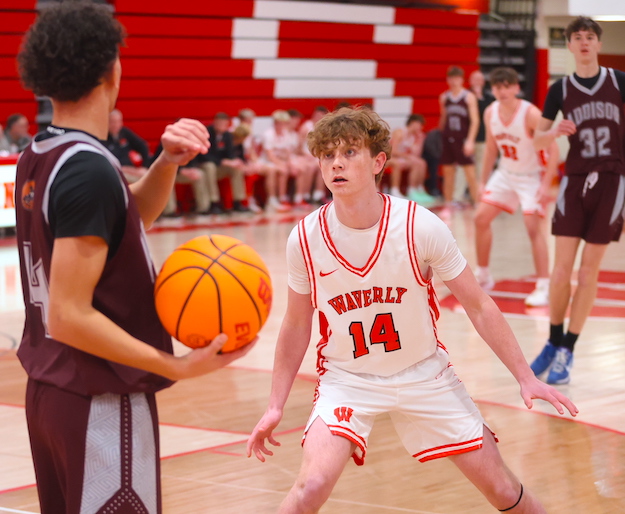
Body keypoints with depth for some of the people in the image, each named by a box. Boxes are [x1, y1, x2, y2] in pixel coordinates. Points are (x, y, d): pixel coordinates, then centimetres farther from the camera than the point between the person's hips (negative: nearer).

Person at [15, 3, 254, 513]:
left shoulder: (37, 157, 6)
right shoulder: (89, 170, -21)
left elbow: (130, 215, 18)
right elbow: (70, 316, -23)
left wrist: (168, 162, 0)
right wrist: (175, 366, -22)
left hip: (49, 389, 9)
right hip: (100, 403, -9)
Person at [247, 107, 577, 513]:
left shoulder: (421, 227, -19)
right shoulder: (305, 239, -15)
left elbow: (479, 306, -8)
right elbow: (297, 325, 2)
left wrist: (526, 377, -9)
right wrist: (276, 406, 2)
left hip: (424, 373, 1)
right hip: (346, 378, 0)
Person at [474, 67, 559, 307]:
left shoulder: (530, 114, -24)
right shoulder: (490, 113, -5)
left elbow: (553, 150, -21)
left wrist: (546, 185, -26)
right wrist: (483, 181, 11)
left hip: (531, 177, -6)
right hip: (505, 174, 7)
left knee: (533, 227, -16)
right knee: (481, 218, 5)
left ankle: (543, 288, -12)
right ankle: (483, 276, 21)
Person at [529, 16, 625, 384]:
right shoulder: (560, 90, 3)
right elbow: (538, 140, 9)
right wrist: (556, 132, -12)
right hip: (575, 179, 1)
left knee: (589, 271, 2)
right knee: (562, 267, -3)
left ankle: (566, 352, 10)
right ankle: (554, 343, 15)